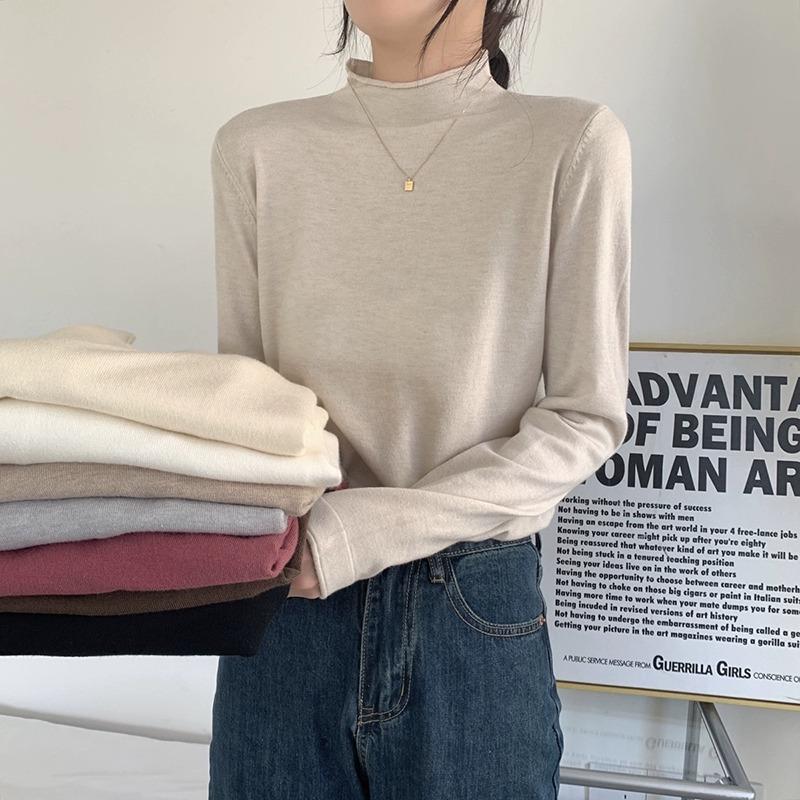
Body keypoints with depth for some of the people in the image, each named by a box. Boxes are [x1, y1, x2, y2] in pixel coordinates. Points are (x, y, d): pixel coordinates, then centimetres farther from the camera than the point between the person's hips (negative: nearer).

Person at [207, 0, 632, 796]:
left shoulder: (573, 141, -6)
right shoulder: (255, 147, 0)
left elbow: (586, 417, -7)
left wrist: (358, 533, -16)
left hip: (478, 611, -1)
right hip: (288, 603, 2)